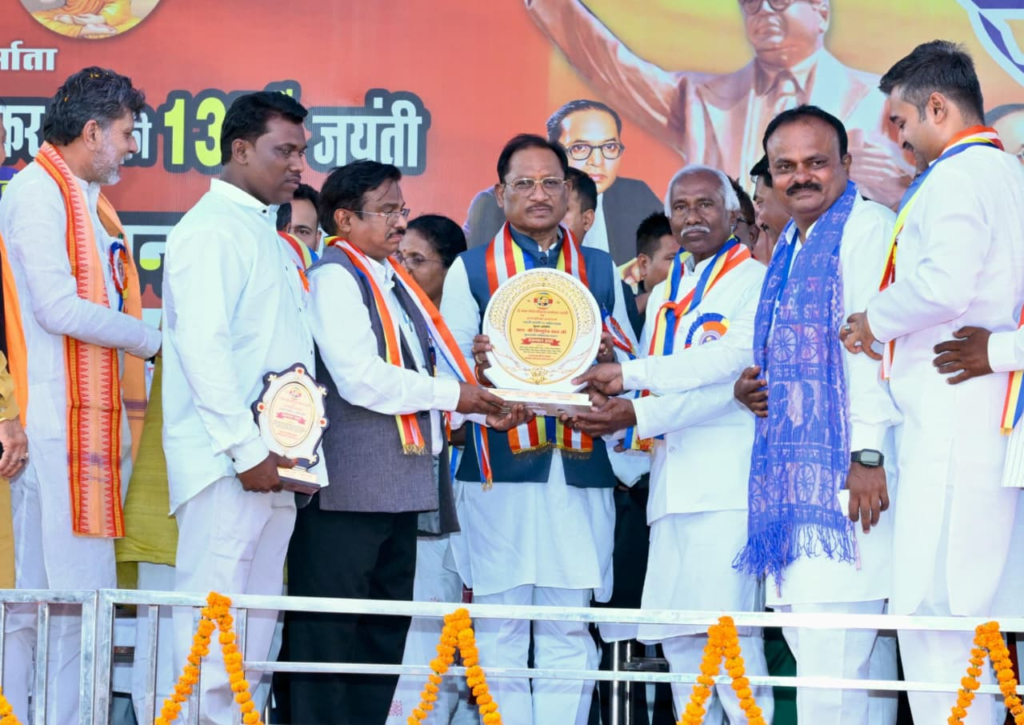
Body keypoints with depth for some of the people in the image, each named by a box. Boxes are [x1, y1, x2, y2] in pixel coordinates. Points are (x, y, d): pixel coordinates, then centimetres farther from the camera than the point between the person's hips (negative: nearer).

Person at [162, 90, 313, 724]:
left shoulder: (268, 237, 22)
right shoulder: (212, 229, -8)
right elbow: (202, 345, -18)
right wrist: (246, 449, -21)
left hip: (273, 461, 9)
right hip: (228, 462, -9)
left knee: (256, 625, 9)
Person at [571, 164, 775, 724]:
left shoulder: (754, 281, 0)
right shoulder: (663, 296, 24)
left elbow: (732, 375, -12)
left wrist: (638, 415, -17)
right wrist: (615, 414, 1)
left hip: (728, 485, -7)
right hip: (673, 487, 7)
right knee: (678, 636, 4)